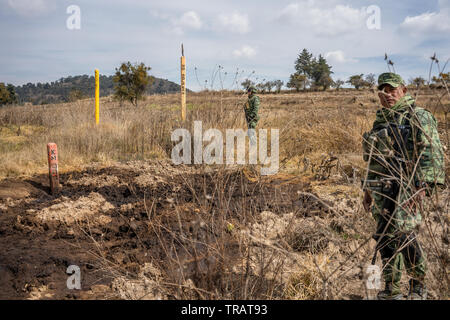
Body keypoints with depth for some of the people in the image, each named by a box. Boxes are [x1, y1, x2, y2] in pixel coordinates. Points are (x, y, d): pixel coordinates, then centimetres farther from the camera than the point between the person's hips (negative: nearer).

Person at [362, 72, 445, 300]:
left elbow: (432, 152, -12)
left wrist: (422, 186, -22)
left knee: (402, 233, -17)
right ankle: (391, 290, 16)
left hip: (406, 186, -7)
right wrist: (368, 189, 23)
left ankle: (418, 283, 2)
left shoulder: (418, 117, -2)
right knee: (384, 237, 7)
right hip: (381, 188, 7)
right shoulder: (380, 121, 20)